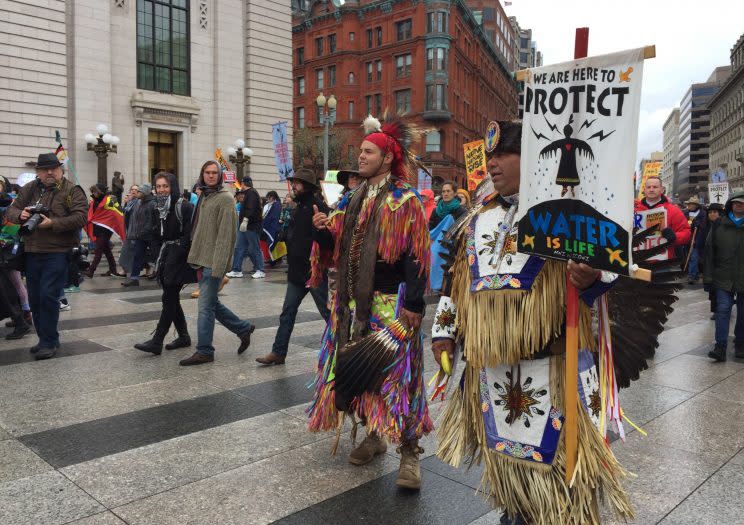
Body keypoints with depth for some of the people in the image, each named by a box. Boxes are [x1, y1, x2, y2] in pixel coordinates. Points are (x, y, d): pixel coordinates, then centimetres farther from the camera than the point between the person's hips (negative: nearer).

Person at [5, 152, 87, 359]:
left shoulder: (72, 191, -3)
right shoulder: (29, 189, 13)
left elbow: (80, 217, -14)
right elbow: (10, 211, 15)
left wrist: (53, 223, -22)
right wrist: (20, 215, -8)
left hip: (58, 253, -6)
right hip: (32, 253, 6)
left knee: (48, 296, -10)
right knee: (35, 298, 11)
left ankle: (49, 342, 1)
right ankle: (45, 339, 25)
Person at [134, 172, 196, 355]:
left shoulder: (184, 206, -12)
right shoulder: (159, 207, 12)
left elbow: (189, 235, -17)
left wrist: (177, 255, -20)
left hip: (179, 256, -8)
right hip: (165, 255, 8)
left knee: (169, 299, -7)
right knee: (172, 298, 11)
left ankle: (156, 342, -5)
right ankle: (183, 336, 22)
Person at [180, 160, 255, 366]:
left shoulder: (225, 198, -10)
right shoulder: (204, 197, 16)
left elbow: (225, 235, -17)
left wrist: (218, 265, -21)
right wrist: (198, 260, 14)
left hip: (213, 262, -9)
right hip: (201, 260, 9)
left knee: (206, 306, -4)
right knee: (212, 303, 14)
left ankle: (204, 351, 6)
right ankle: (244, 328, 28)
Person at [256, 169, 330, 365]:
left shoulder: (316, 205, -14)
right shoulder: (300, 206, 15)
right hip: (297, 272, 9)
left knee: (328, 312, 3)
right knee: (287, 312, 10)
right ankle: (278, 352, 17)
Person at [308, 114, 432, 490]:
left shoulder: (404, 200, -7)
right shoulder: (352, 199, 13)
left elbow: (415, 255, -12)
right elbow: (336, 247, 15)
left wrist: (413, 304, -18)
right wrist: (323, 231, -6)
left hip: (390, 303, -7)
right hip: (353, 300, 7)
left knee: (395, 371, -7)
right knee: (356, 368, 11)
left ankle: (409, 452, 3)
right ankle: (374, 434, 29)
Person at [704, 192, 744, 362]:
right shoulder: (719, 226, 3)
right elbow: (709, 250, 4)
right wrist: (708, 275, -1)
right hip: (723, 278, 0)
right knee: (723, 309, -7)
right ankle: (720, 347, -7)